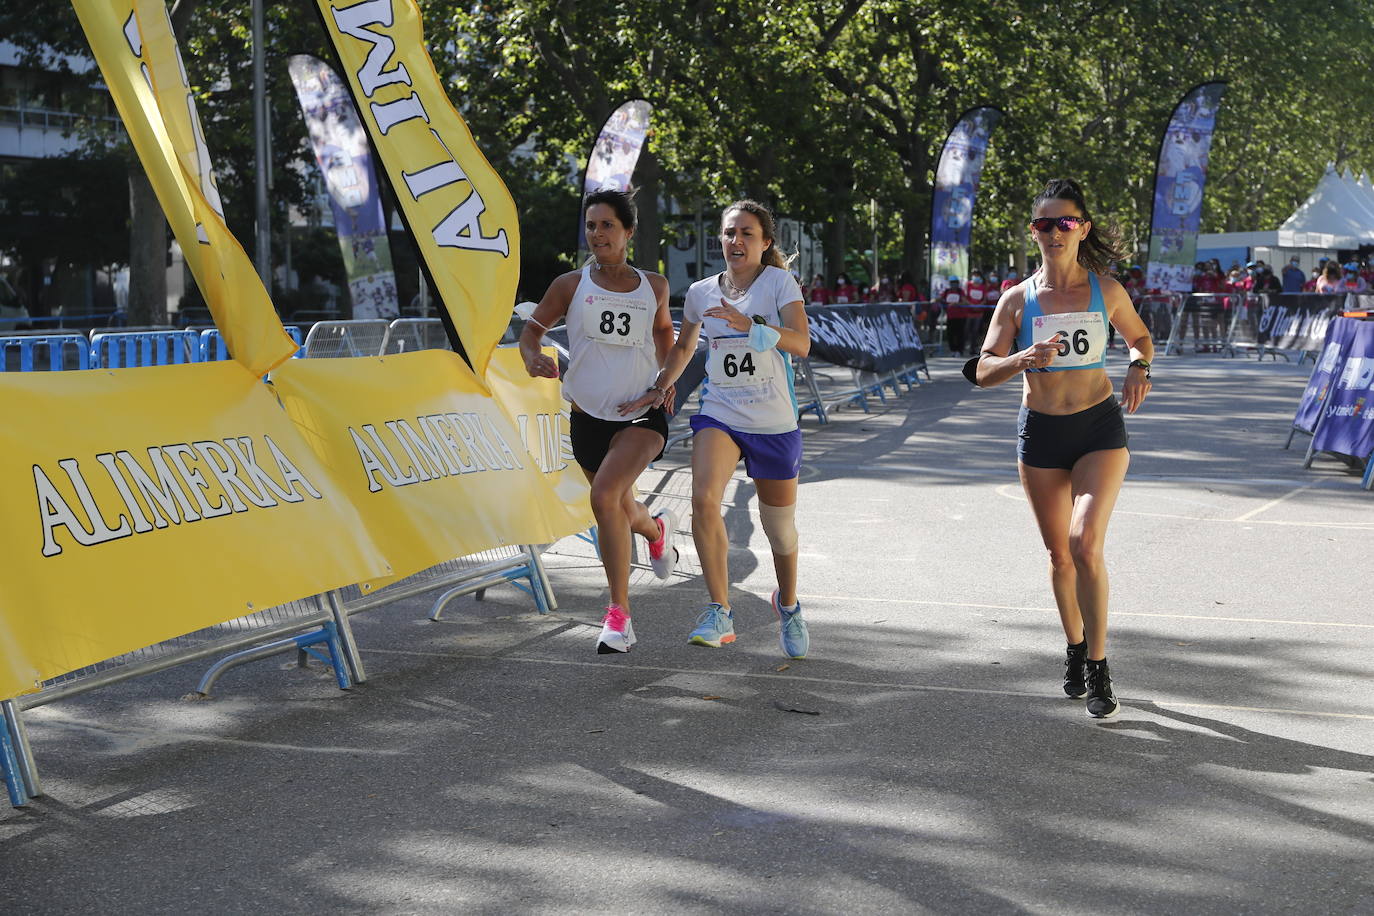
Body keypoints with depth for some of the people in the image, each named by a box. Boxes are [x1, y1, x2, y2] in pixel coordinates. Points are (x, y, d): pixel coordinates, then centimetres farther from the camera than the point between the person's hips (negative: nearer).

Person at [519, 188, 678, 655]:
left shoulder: (654, 286, 3)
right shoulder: (571, 285, -2)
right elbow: (534, 325, 7)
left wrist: (666, 379, 8)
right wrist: (532, 356, -15)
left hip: (642, 415, -2)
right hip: (588, 417, 2)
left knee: (605, 495, -26)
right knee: (621, 512, 15)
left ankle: (618, 612, -17)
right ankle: (657, 528, 54)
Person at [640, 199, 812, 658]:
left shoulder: (779, 282, -4)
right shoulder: (701, 292, 6)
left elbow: (801, 344, -19)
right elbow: (683, 347, 25)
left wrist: (751, 325, -32)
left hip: (774, 423, -2)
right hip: (719, 415, 2)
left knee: (780, 529, 8)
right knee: (704, 498, -27)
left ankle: (788, 605, 39)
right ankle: (719, 612, -20)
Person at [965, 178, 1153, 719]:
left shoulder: (1105, 290, -2)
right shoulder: (1017, 300, -1)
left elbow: (1139, 336, 16)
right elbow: (983, 371, -3)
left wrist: (1139, 368, -6)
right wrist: (1023, 359, -22)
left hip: (1099, 429, -2)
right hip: (1040, 433, 2)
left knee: (1085, 543, -19)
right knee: (1059, 554, 11)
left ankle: (1098, 665, -9)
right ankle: (1075, 649, 33)